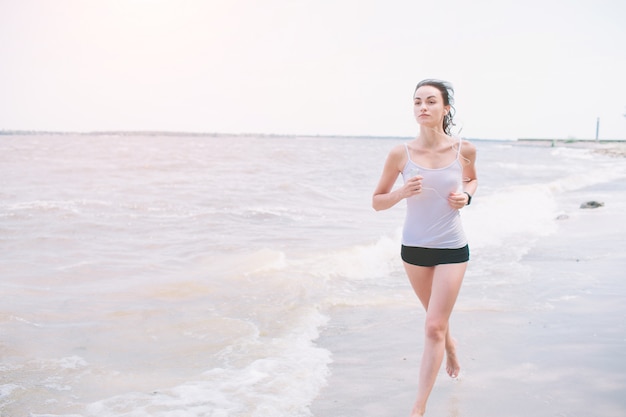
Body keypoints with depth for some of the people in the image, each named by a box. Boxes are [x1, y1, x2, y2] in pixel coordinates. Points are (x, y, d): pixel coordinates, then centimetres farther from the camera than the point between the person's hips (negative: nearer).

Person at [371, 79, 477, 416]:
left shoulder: (464, 150, -9)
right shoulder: (400, 154, -10)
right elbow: (377, 202, -2)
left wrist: (466, 195, -8)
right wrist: (402, 192, -22)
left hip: (452, 249, -2)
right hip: (413, 248, 2)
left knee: (433, 327, -6)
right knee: (435, 318, 24)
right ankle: (450, 345, 58)